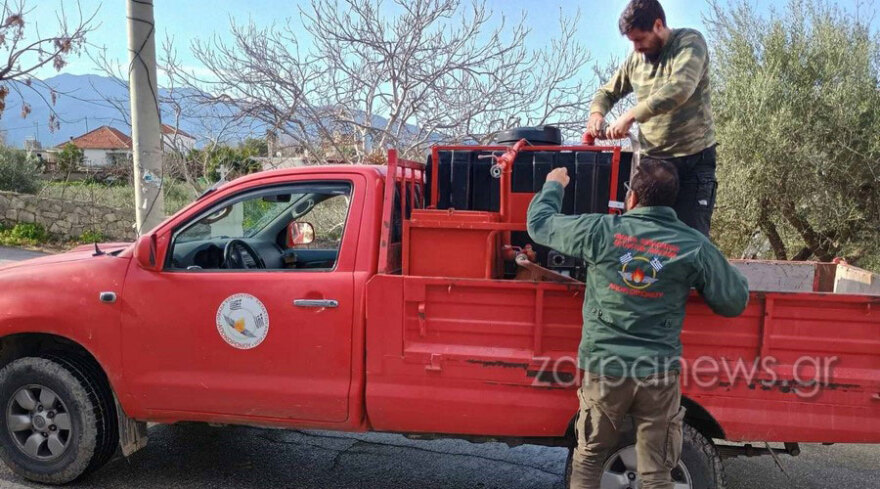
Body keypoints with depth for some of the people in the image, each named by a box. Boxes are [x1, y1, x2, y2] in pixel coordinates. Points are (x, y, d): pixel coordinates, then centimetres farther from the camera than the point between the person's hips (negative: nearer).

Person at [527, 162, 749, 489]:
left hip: (603, 366, 0)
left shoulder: (601, 230, -8)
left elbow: (539, 223, 4)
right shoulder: (695, 247, -5)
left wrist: (554, 185, 23)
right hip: (659, 371, 1)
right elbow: (735, 302, 4)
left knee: (588, 458, 18)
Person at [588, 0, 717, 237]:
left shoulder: (689, 42, -8)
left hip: (692, 159, -5)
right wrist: (596, 113, -2)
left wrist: (630, 116, -29)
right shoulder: (635, 59, 10)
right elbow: (608, 92, 21)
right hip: (650, 160, 6)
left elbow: (680, 89, -26)